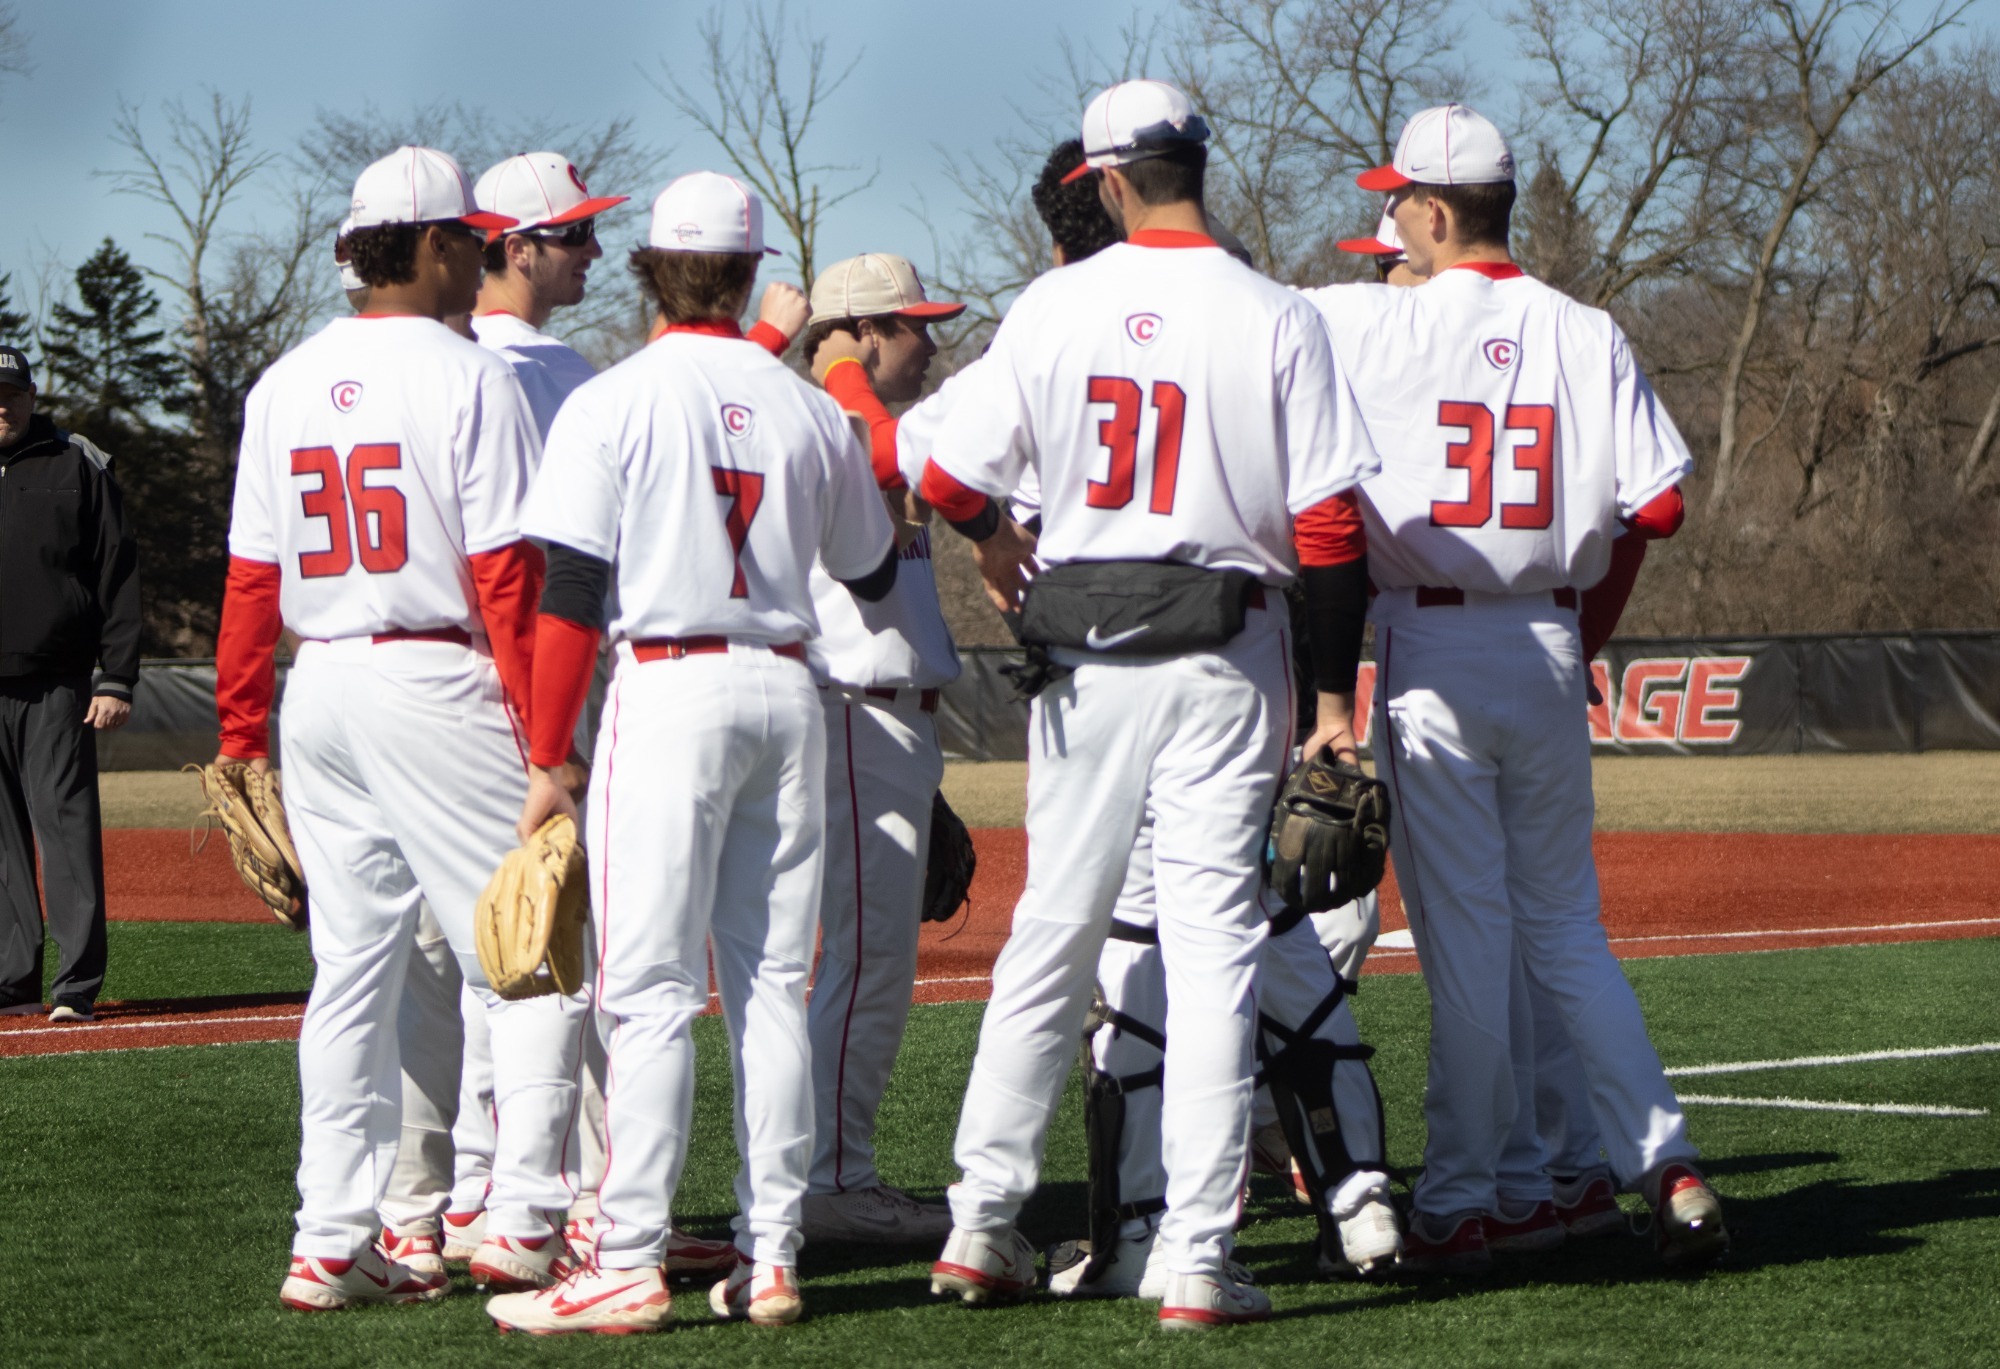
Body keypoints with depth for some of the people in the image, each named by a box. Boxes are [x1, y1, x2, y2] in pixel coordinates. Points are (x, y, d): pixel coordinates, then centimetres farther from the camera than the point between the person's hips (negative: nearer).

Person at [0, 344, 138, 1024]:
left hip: (58, 687, -3)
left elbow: (119, 579, 3)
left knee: (66, 824, -8)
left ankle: (78, 985, -9)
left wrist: (116, 680, -5)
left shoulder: (79, 466, 5)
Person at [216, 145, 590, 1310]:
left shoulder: (285, 385, 9)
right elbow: (506, 577, -13)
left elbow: (252, 577, 10)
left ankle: (335, 1241, 9)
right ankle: (527, 1216, -3)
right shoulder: (469, 378, -9)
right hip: (438, 686, -6)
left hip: (320, 689, 7)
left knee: (353, 965, 10)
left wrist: (240, 731, 14)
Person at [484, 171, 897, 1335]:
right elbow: (873, 573, 20)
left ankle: (632, 1265, -10)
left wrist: (547, 760, -6)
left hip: (672, 690, -4)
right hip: (788, 689, 4)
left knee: (651, 988, -6)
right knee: (773, 983, 8)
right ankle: (772, 1256, 8)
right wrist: (862, 470, 38)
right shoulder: (809, 410, 7)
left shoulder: (612, 406, -5)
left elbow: (572, 600, -9)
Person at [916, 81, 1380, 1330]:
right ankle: (1199, 1258, -4)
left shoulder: (1054, 307, -1)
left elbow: (952, 483, 2)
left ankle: (982, 1221, 14)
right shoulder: (1276, 320, -6)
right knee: (1214, 941, -1)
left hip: (1083, 650, 2)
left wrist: (997, 552, 25)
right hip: (1224, 654, -2)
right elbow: (1330, 525, -8)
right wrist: (1336, 697, -1)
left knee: (1053, 931, 13)